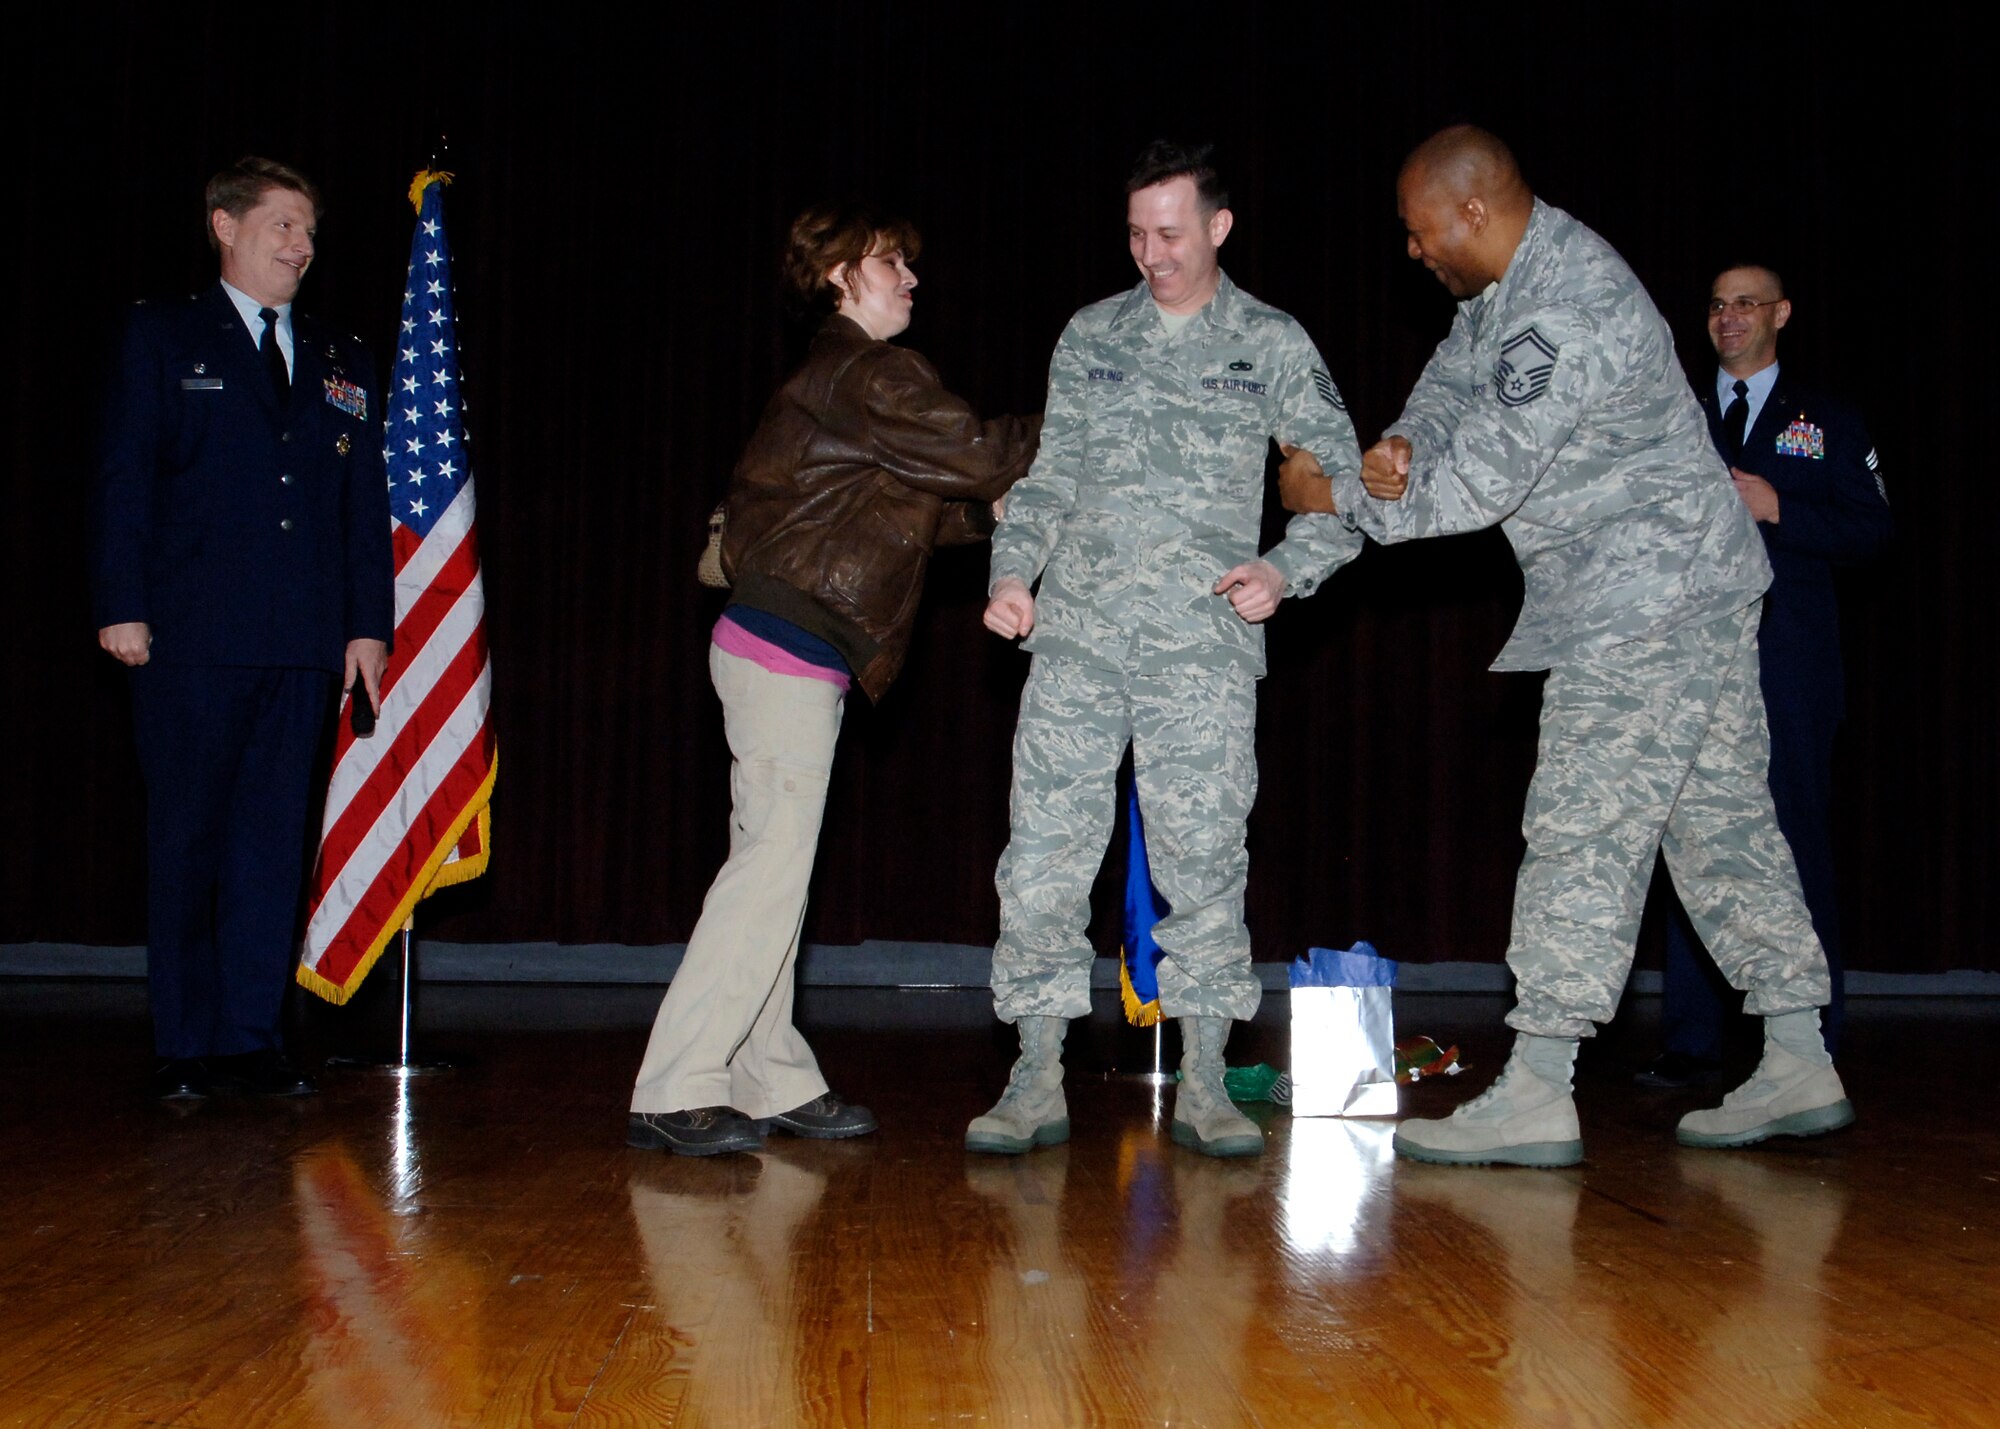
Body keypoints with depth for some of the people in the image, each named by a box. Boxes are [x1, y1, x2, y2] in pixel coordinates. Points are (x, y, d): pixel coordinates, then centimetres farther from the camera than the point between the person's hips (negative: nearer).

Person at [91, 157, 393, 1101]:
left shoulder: (341, 363, 17)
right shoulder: (161, 338, 7)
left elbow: (366, 505, 14)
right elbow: (122, 481, 0)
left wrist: (368, 623, 6)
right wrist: (121, 605, -8)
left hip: (302, 647, 3)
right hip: (190, 638, -3)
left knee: (274, 842, 4)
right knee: (185, 843, 2)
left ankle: (251, 1037, 11)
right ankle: (183, 1046, 9)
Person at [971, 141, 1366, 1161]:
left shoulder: (1271, 345, 7)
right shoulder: (1089, 336, 14)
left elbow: (1345, 484, 7)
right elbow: (1049, 475, 16)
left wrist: (1286, 569, -9)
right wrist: (1013, 570, 1)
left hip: (1202, 646, -2)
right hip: (1076, 637, 2)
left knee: (1202, 857, -2)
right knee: (1043, 854, -2)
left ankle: (1203, 1084, 9)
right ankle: (1037, 1079, 6)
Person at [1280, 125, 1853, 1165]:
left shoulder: (1565, 314, -23)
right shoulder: (1509, 283, 10)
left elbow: (1479, 486, -22)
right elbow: (1454, 377, 19)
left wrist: (1340, 498, -9)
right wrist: (1409, 440, -5)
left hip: (1648, 604, -11)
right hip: (1686, 599, 11)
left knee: (1582, 830, -11)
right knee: (1719, 817, 11)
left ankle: (1535, 1096, -9)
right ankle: (1799, 1070, 16)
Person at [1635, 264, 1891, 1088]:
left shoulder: (1827, 423, 12)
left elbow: (1872, 532, 4)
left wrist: (1779, 510, -8)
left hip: (1787, 657, -1)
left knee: (1794, 843, -2)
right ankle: (1691, 1044, 5)